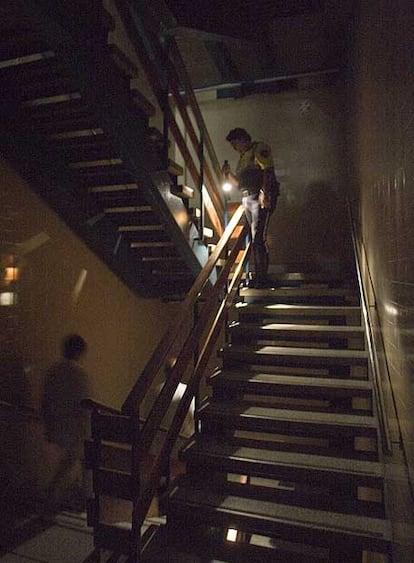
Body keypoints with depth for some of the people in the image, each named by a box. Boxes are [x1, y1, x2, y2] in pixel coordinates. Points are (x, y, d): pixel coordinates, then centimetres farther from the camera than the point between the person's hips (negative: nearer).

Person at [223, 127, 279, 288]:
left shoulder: (260, 148, 1)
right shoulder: (242, 158, 26)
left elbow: (268, 171, -13)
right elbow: (239, 183, 26)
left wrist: (265, 194, -24)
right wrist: (228, 173, 10)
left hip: (261, 198, -8)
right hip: (247, 199, 8)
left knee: (258, 238, -14)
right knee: (255, 239, 7)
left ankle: (261, 277, -10)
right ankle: (259, 276, 11)